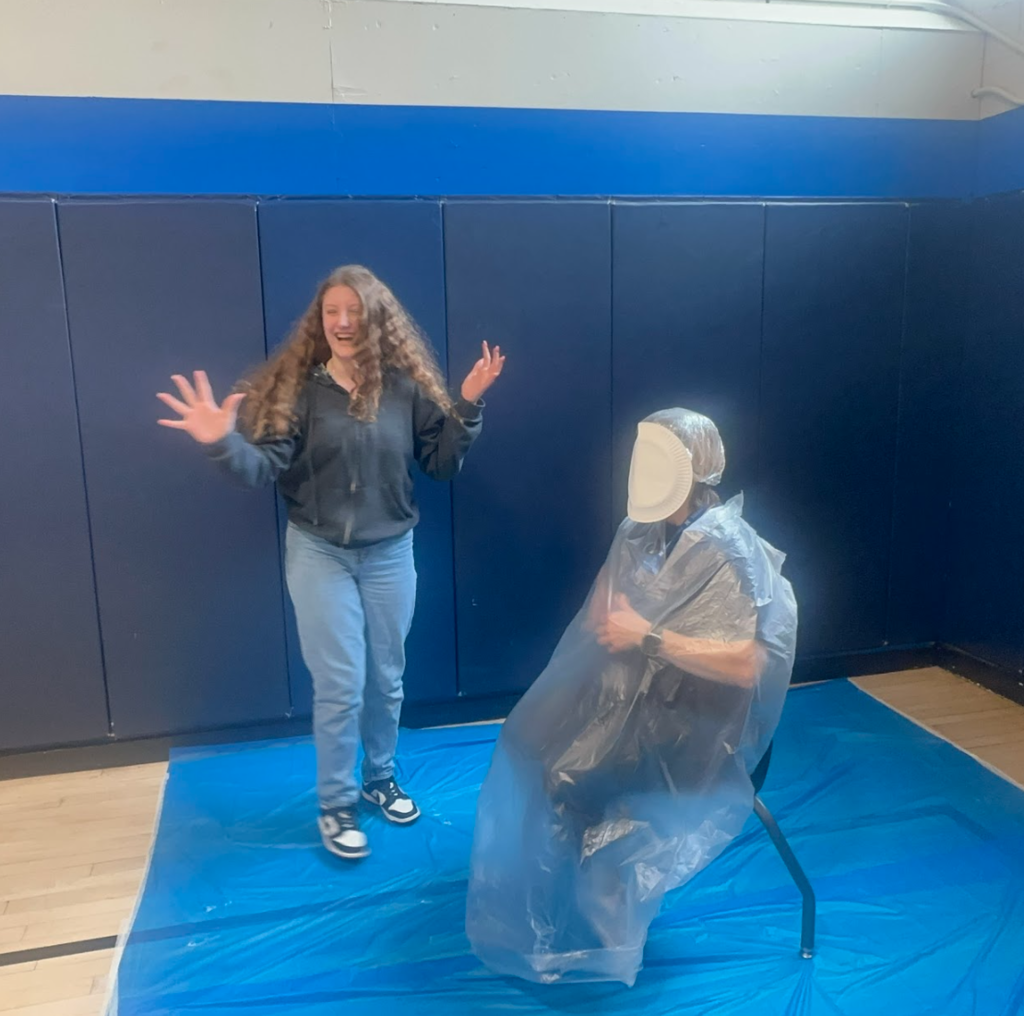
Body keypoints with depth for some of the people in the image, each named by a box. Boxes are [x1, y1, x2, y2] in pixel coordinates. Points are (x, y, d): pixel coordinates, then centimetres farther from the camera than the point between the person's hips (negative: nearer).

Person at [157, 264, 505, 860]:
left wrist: (469, 407, -11)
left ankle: (380, 778, 38)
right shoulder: (296, 387, -7)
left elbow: (442, 465, 0)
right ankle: (336, 804, 24)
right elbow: (264, 470, -13)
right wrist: (223, 443, -32)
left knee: (386, 678, 15)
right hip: (319, 553, -2)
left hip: (390, 553, 2)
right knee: (340, 685, 3)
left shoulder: (407, 387, -3)